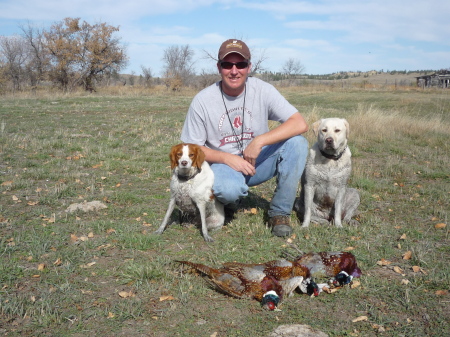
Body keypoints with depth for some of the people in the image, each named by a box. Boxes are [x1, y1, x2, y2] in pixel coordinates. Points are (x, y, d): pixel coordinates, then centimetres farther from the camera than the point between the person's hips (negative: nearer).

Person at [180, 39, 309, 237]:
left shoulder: (263, 90, -10)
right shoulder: (202, 101, -12)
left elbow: (300, 124, -18)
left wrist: (258, 142, -28)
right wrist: (228, 158, -21)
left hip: (258, 161, 2)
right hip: (223, 164, -2)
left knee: (297, 142, -24)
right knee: (229, 189, -38)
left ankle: (280, 212, -10)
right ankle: (231, 197, 5)